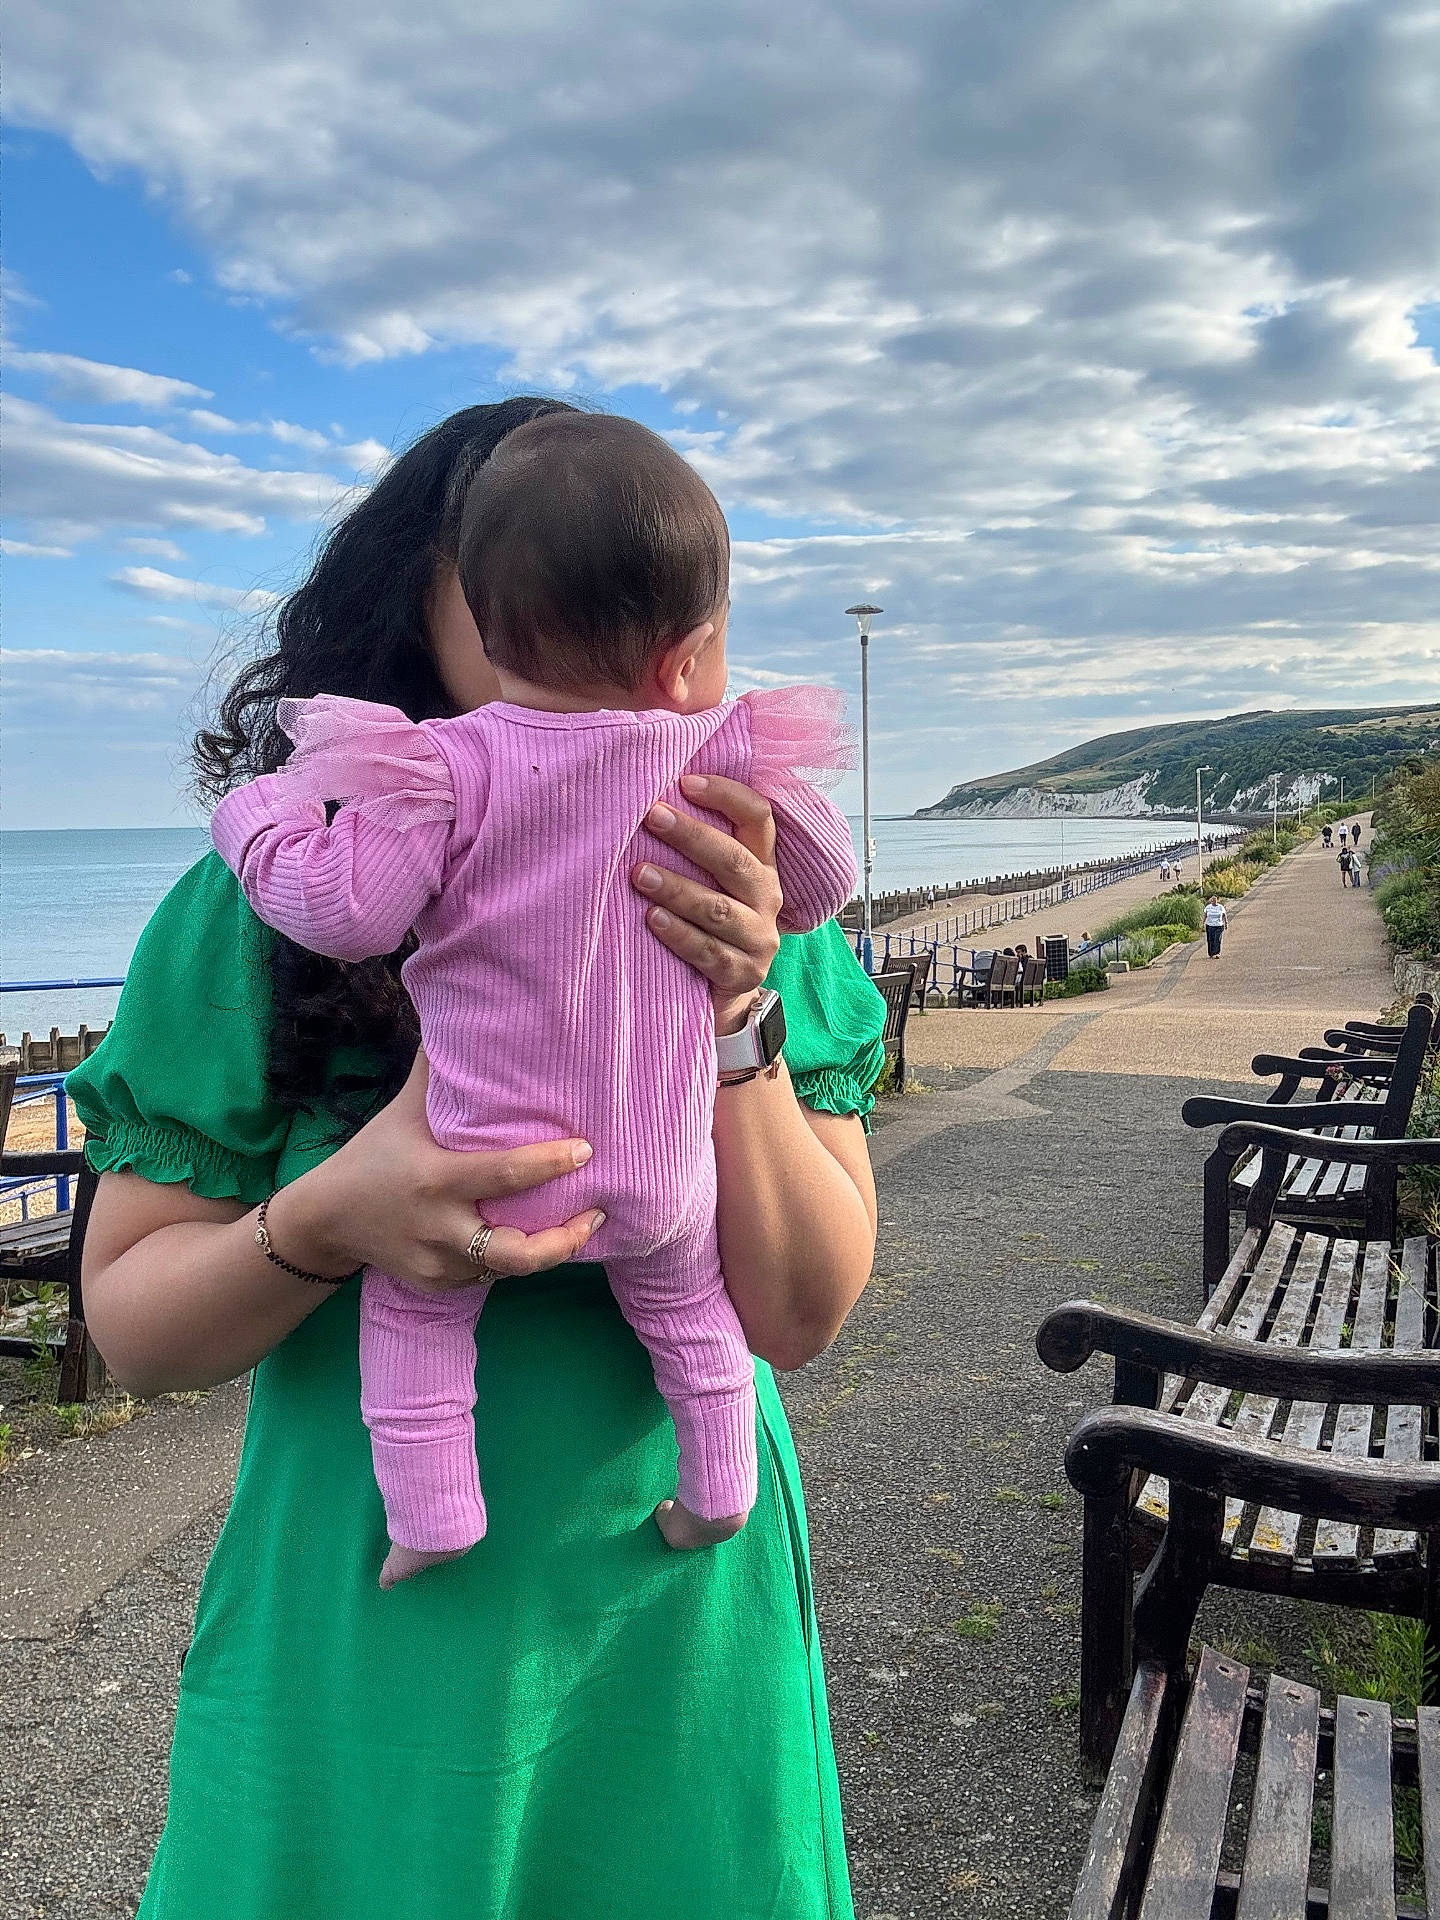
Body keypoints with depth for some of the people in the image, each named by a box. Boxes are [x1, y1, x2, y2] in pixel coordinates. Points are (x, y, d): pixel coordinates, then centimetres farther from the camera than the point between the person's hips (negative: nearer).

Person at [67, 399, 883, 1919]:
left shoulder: (748, 909, -6)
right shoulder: (264, 908, -12)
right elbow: (128, 1323, -7)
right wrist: (327, 1221, -26)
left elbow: (797, 1317, -11)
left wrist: (729, 1021, -25)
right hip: (368, 1638, -1)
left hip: (684, 1623, 2)